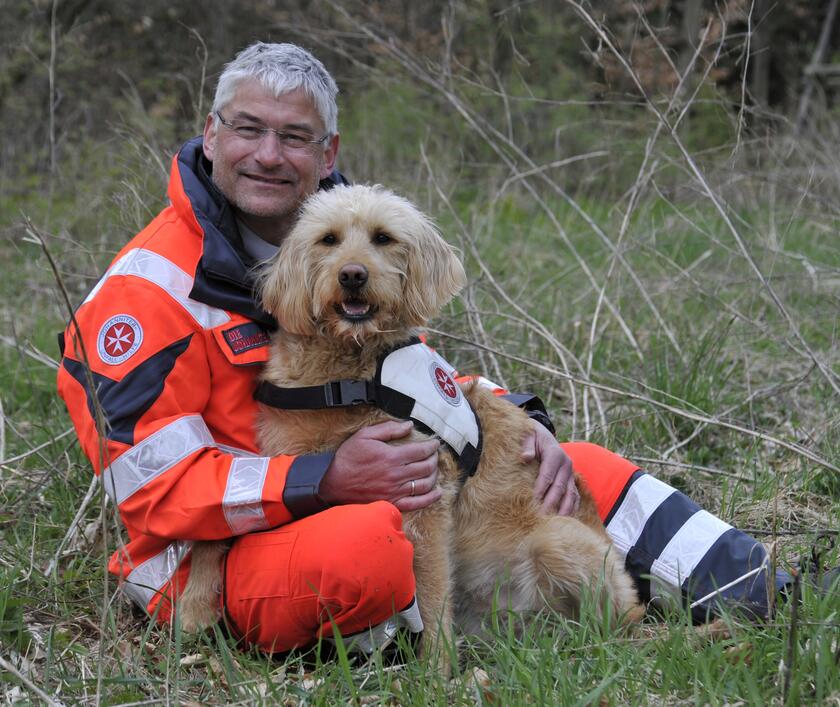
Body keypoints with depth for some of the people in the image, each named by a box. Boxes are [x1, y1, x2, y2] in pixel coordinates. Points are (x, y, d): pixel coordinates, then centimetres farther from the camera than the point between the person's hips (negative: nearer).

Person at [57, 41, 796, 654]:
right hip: (219, 561, -7)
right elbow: (155, 489, -20)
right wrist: (326, 482, -30)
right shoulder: (148, 288, -16)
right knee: (366, 538, -41)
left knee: (582, 471, 2)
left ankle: (760, 597, -2)